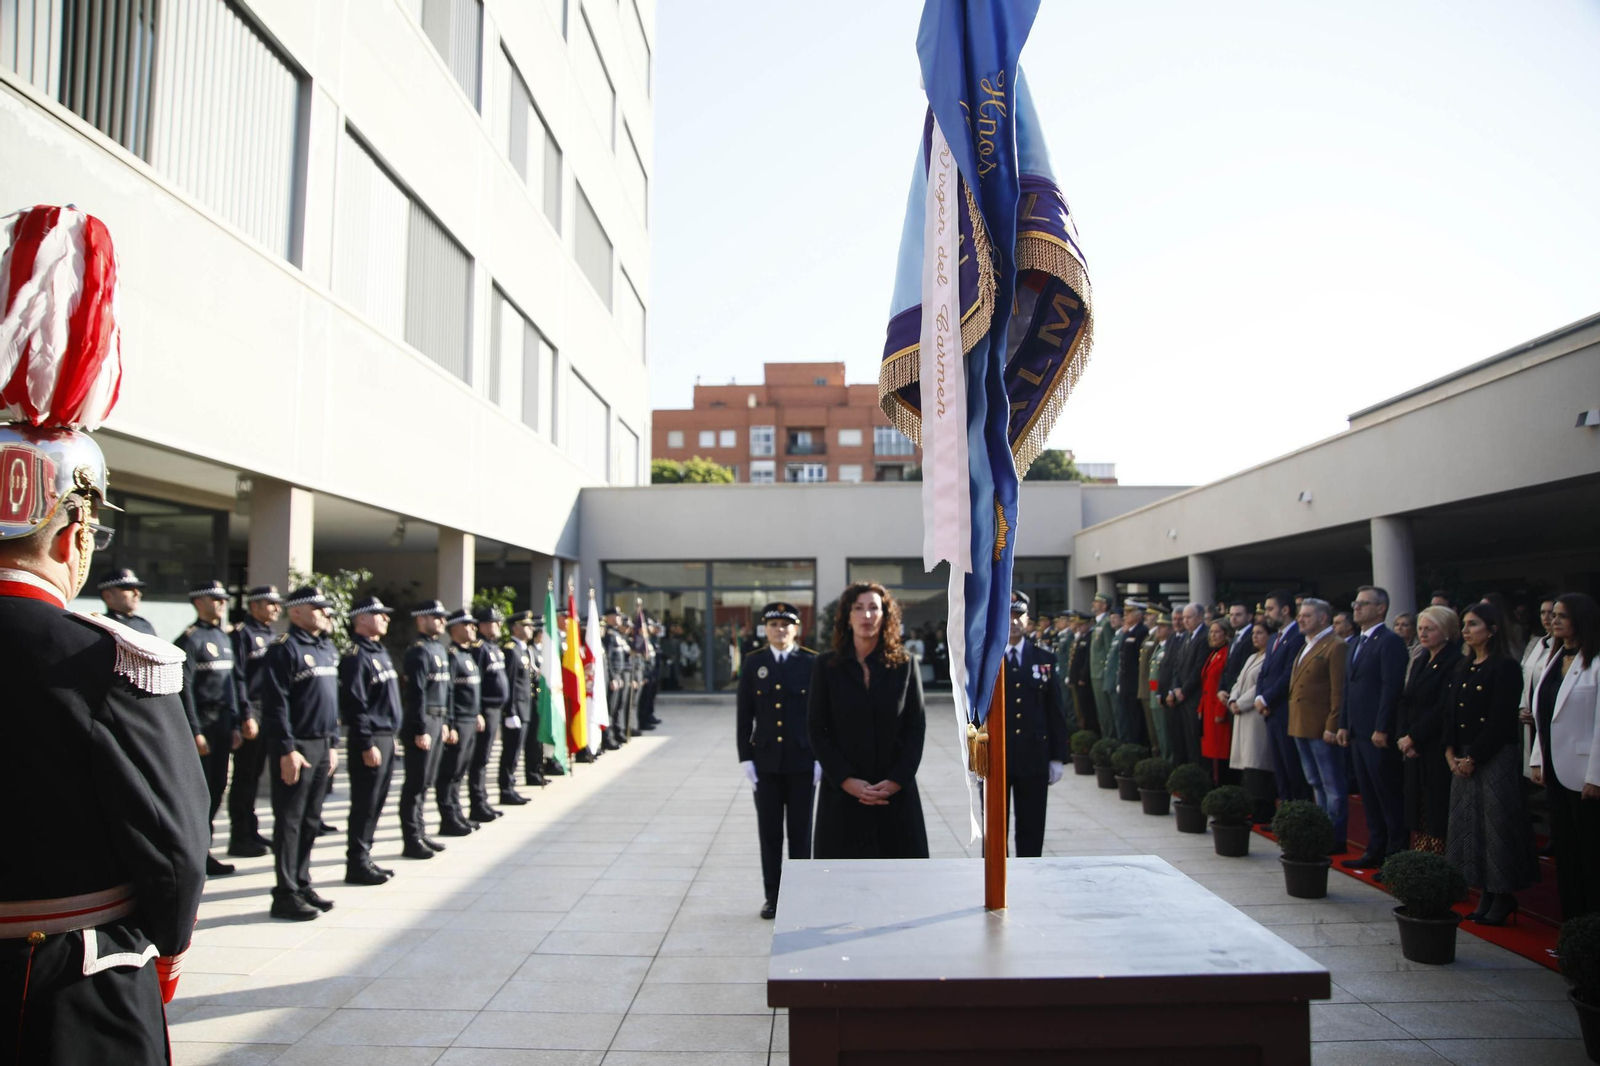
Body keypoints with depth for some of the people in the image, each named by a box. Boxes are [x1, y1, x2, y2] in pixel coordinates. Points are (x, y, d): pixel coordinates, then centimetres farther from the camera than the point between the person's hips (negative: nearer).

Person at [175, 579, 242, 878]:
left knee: (217, 788, 11)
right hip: (203, 721, -8)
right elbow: (185, 687, -15)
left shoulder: (224, 636, 15)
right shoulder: (190, 639, -10)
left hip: (222, 722, 8)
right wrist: (196, 732, -18)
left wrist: (235, 725, 15)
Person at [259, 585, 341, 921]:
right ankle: (286, 894, 7)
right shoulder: (284, 648, -11)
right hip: (296, 747, -8)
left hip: (322, 746, 8)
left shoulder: (328, 648, 15)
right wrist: (287, 749, -19)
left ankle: (302, 883, 23)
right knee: (290, 822, -1)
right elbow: (275, 704, -16)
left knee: (311, 820, 13)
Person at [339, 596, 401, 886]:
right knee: (365, 804, -3)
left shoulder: (380, 652, 16)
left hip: (386, 737, 9)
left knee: (376, 802, 14)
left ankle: (364, 858, 23)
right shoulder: (356, 656, -14)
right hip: (370, 740, -9)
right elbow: (354, 704, -19)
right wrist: (366, 744, -21)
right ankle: (357, 864, 6)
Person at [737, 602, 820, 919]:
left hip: (802, 761, -1)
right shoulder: (753, 663, 2)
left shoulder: (812, 663, -2)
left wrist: (821, 757, -6)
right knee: (769, 833, 8)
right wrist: (745, 758, -3)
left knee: (800, 832, 8)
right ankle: (772, 896, 20)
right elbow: (744, 715, 2)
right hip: (765, 761, 1)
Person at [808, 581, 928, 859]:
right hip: (841, 791, 0)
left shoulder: (904, 665, 3)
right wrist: (846, 780, -11)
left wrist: (897, 780, -10)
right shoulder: (826, 665, 1)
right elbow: (817, 730, -1)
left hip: (896, 791, 1)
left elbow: (917, 728, 2)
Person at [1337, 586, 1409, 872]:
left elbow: (1392, 687, -17)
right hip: (1359, 731, 9)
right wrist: (1344, 724, 15)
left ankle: (1397, 856, 7)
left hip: (1379, 733, -9)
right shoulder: (1356, 642, 17)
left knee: (1390, 797, -1)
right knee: (1369, 795, 13)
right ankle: (1376, 851, 20)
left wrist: (1382, 729, -20)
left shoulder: (1390, 642, -11)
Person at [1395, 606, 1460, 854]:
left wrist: (1413, 737, -11)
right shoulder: (1418, 662, 16)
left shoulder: (1454, 662, -10)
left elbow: (1443, 708, -15)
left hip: (1438, 750, -7)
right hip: (1415, 751, 7)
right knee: (1417, 814, 8)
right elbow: (1405, 701, 13)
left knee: (1438, 815, -5)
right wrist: (1402, 736, 0)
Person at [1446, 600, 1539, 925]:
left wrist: (1473, 757, -14)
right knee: (1468, 823, 9)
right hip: (1464, 760, 8)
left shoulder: (1506, 667, -10)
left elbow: (1501, 721, -15)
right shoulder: (1461, 670, 13)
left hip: (1496, 758, -7)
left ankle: (1503, 898, 10)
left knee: (1497, 825, -2)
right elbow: (1449, 715, 11)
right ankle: (1485, 895, 19)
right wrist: (1451, 752, -1)